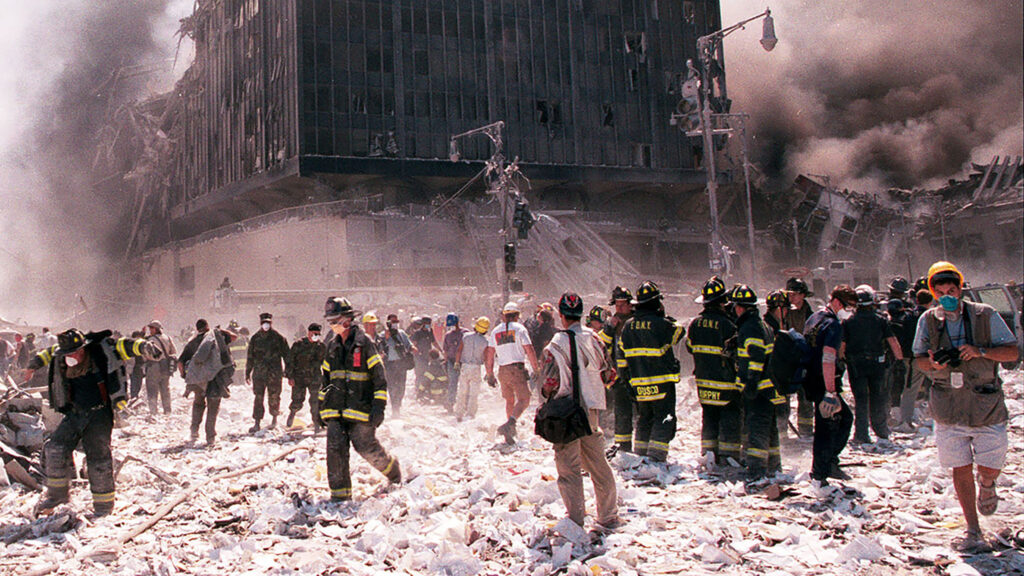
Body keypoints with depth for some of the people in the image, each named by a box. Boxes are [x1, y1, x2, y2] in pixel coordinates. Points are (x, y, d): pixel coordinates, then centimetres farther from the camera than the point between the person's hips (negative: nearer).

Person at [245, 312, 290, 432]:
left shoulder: (278, 338, 1)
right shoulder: (255, 338, 8)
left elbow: (286, 355, 4)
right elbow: (250, 357, 14)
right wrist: (248, 373, 13)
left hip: (274, 373, -2)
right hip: (259, 373, 2)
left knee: (274, 397, 4)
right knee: (258, 398, -2)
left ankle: (274, 417, 26)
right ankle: (257, 423, 1)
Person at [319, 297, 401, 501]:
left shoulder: (364, 342, -5)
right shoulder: (332, 346, 15)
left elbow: (379, 377, -7)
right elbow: (326, 379, 23)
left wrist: (379, 406, -13)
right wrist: (322, 407, 19)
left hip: (360, 407, -5)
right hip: (335, 408, 5)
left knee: (367, 447, -3)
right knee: (335, 448, -5)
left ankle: (392, 471, 25)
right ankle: (340, 493, 3)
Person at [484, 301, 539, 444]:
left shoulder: (495, 331, 11)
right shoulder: (519, 328, -3)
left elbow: (489, 355, 10)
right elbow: (530, 351, -8)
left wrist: (490, 375, 16)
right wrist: (536, 369, 0)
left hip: (502, 370, 5)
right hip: (517, 369, -5)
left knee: (509, 400, 18)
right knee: (523, 400, -5)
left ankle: (510, 433, 17)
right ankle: (509, 424, -28)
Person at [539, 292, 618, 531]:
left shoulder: (557, 344, -13)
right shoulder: (592, 338, 1)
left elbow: (549, 383, -12)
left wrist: (546, 394, 9)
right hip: (590, 408, 5)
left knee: (568, 466, 3)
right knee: (598, 463, 14)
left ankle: (576, 518, 4)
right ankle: (609, 517, 22)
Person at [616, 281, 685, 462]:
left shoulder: (628, 326, 6)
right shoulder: (661, 323, -12)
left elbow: (620, 355, 10)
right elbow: (679, 331, 6)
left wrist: (626, 379, 18)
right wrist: (666, 317, 16)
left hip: (639, 384, 6)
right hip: (661, 382, -6)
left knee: (644, 419, 18)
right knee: (664, 420, -2)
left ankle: (640, 454, 22)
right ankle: (656, 456, -10)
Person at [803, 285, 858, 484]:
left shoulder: (813, 318, 14)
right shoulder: (833, 324, -16)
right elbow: (828, 358, -26)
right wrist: (830, 391, -30)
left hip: (811, 380, 10)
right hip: (824, 383, -10)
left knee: (845, 417, 19)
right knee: (828, 427, -2)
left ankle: (829, 462, 20)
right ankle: (819, 475, 5)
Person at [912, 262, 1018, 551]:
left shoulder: (985, 315, -5)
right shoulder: (928, 320, 0)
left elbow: (1012, 352, -5)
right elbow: (919, 360, 6)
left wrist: (980, 351, -22)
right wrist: (933, 363, -18)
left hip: (987, 405, -1)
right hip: (949, 407, 1)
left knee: (989, 469, 2)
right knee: (961, 468, 2)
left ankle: (986, 486, 40)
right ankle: (973, 530, 14)